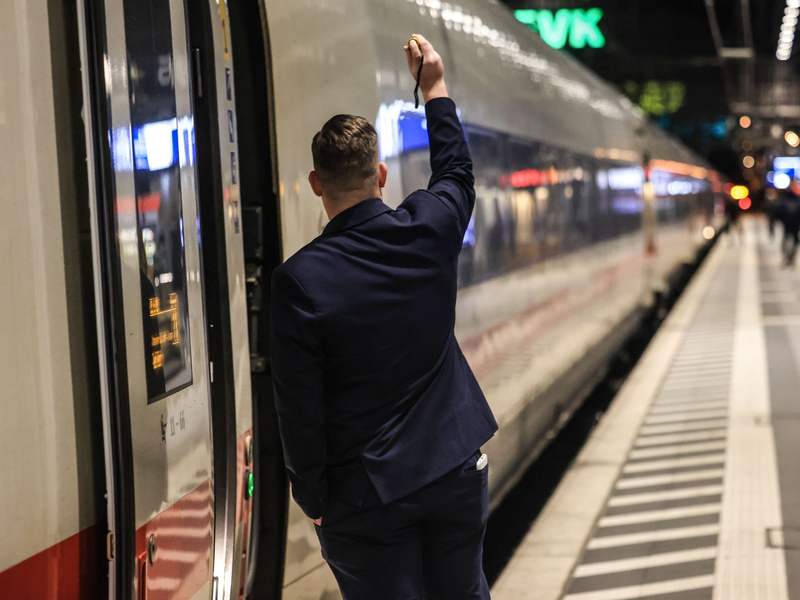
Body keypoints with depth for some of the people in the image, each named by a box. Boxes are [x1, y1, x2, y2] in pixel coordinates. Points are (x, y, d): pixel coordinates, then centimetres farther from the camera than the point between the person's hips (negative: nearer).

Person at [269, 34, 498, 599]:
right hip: (455, 468, 4)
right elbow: (457, 172, 17)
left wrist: (312, 496, 0)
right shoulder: (429, 230, -7)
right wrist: (436, 87, 30)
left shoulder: (298, 280, -16)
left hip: (365, 494, -3)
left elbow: (299, 405, -13)